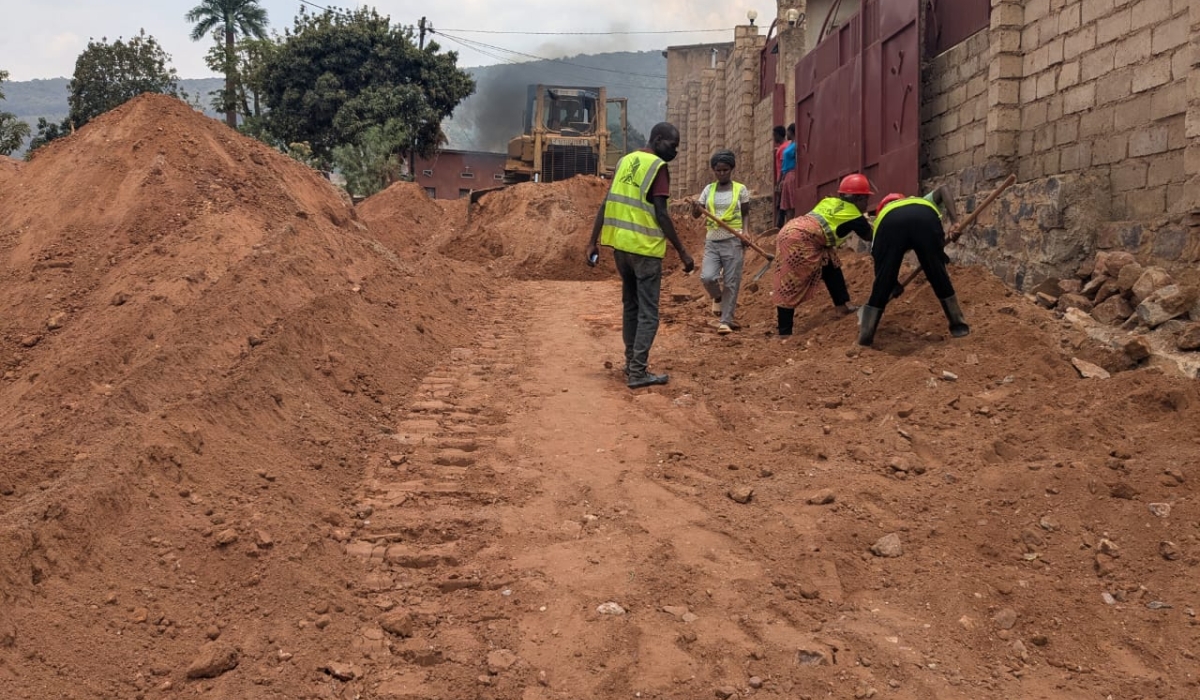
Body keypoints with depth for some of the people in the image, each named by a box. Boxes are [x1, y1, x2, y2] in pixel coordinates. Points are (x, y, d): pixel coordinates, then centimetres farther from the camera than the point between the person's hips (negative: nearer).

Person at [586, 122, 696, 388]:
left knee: (630, 306, 18)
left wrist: (593, 242, 12)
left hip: (619, 245, 7)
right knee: (648, 312, -2)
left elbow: (605, 204, 10)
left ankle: (631, 362, 24)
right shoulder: (658, 166, -9)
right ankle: (638, 372, -4)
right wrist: (682, 252, -11)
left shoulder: (624, 161, 12)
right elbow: (661, 214, -15)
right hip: (645, 248, -7)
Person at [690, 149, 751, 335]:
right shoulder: (708, 189, 8)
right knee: (707, 277, -15)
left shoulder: (740, 189, 1)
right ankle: (717, 297, 18)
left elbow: (746, 214, 9)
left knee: (731, 282, -1)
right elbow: (696, 214, 4)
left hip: (733, 241, -2)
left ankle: (726, 320, 7)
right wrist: (695, 207, -20)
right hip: (712, 241, 2)